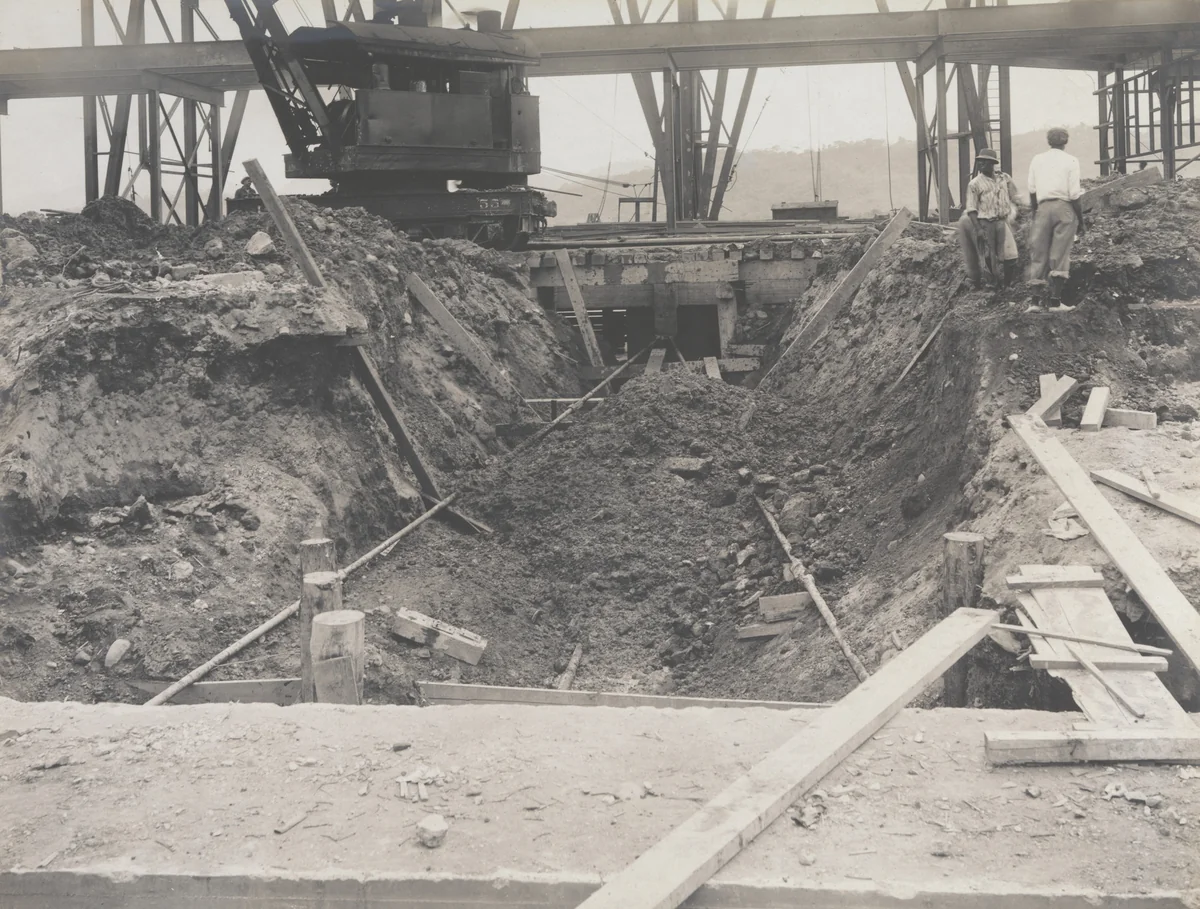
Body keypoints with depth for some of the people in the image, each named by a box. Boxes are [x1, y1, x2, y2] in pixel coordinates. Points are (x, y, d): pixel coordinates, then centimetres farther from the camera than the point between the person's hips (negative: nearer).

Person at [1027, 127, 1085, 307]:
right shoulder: (1070, 160, 2)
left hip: (1043, 207, 2)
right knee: (1061, 252, -1)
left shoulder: (1037, 159, 11)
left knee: (1039, 250, 4)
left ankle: (1040, 291, -2)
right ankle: (1055, 294, -5)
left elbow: (1032, 191, 9)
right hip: (1064, 208, -2)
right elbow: (1074, 194, -3)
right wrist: (1081, 221, 2)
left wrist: (1035, 213, 17)